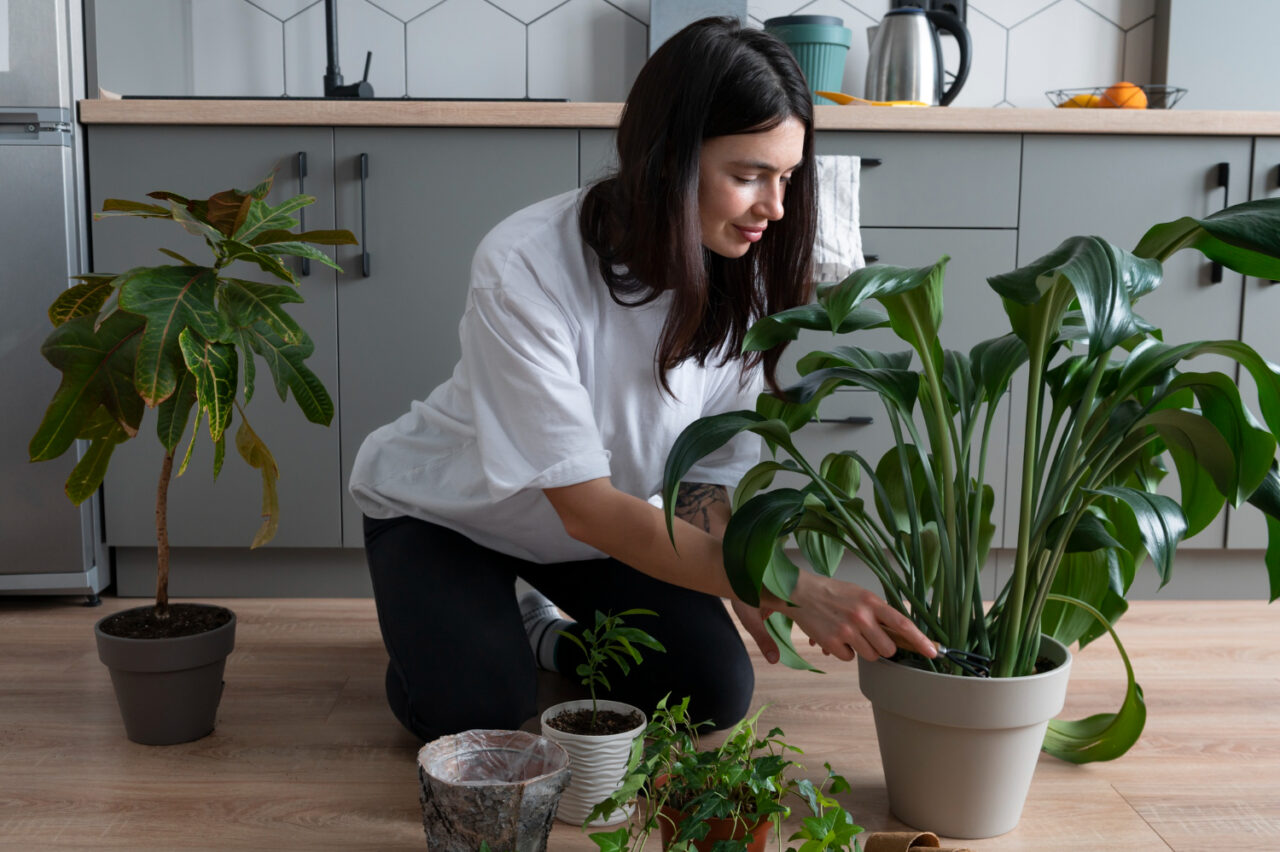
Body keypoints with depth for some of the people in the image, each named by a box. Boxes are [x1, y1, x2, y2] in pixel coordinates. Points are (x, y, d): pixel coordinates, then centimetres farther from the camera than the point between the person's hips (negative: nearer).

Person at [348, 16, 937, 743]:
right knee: (472, 713, -24)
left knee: (717, 693, -12)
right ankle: (434, 628, 11)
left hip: (608, 525, 4)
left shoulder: (744, 282, -17)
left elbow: (707, 476, -10)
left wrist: (741, 585, -32)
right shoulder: (525, 268, -34)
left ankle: (544, 633, 14)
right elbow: (585, 507, -35)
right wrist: (790, 587, -43)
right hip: (446, 513, -4)